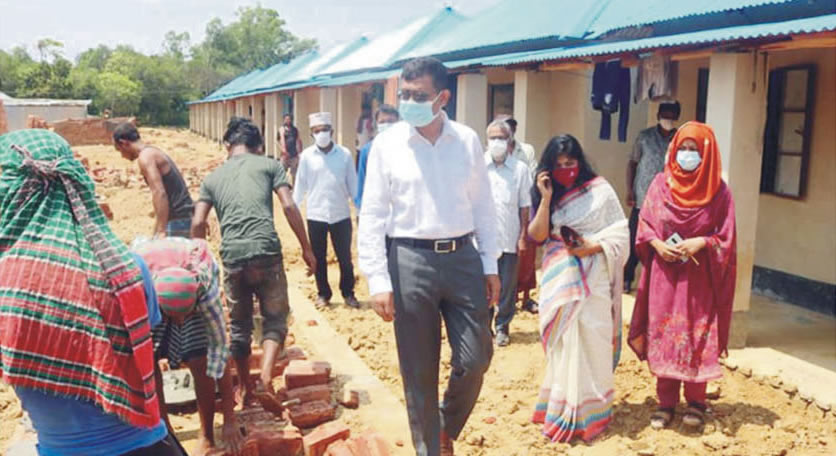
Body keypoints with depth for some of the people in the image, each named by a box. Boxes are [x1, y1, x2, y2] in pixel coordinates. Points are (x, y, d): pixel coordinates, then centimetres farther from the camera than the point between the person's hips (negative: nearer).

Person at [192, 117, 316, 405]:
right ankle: (266, 376, -12)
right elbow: (289, 206, 0)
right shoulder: (268, 165, 12)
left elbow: (198, 223, 9)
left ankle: (247, 390, 27)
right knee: (275, 318, 10)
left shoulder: (213, 177, 19)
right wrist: (306, 248, 5)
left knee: (239, 325, 17)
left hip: (231, 256, 3)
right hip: (266, 251, -2)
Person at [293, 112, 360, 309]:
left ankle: (348, 293, 24)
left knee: (345, 257, 7)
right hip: (315, 215, 0)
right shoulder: (307, 155, -2)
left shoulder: (344, 154, -3)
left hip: (341, 215, 0)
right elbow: (300, 185, 3)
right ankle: (323, 293, 27)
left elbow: (353, 184, 2)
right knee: (319, 258, 11)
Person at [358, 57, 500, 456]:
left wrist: (490, 265, 7)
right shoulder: (386, 145, -4)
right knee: (419, 371, 8)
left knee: (475, 359, 7)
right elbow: (372, 216, -4)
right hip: (410, 261, -2)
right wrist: (378, 281, -9)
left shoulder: (467, 140, 3)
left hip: (463, 257, 2)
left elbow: (483, 205, 9)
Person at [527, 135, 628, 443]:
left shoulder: (600, 190, -2)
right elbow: (538, 235, -5)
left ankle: (588, 412, 11)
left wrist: (592, 247, -18)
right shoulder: (548, 192, 7)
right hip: (559, 279, 3)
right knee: (562, 344, 8)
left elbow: (620, 234, -4)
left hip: (591, 280, -3)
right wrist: (546, 198, -13)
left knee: (589, 343, -2)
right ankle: (561, 407, 20)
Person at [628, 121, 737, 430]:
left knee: (697, 336, 4)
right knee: (663, 335, 5)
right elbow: (644, 226, 5)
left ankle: (696, 401, 20)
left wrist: (701, 243, -18)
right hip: (664, 274, 2)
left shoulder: (718, 191, -3)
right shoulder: (661, 185, 2)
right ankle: (666, 402, 17)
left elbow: (727, 237, -1)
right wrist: (657, 244, -13)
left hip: (699, 277, -1)